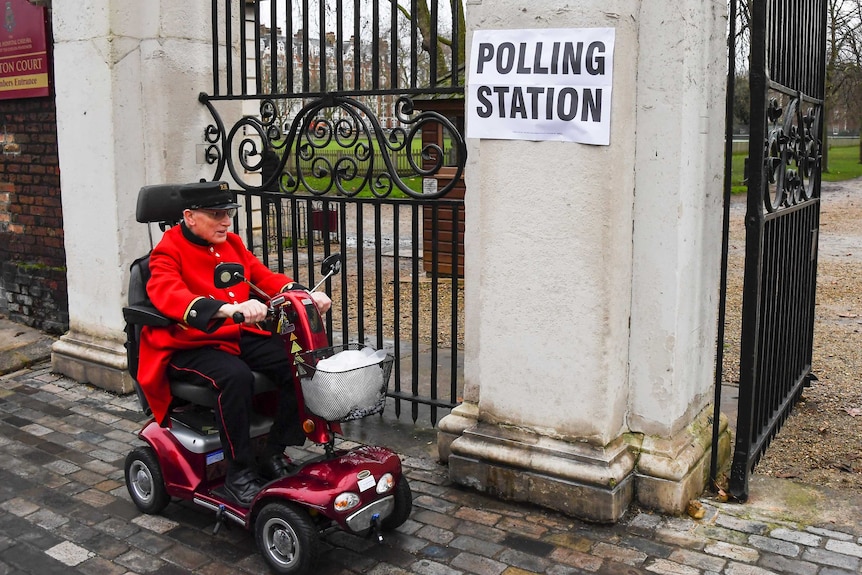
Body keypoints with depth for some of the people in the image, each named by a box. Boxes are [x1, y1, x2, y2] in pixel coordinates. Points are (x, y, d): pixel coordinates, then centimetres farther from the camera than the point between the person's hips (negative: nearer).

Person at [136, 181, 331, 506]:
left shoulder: (232, 243, 15)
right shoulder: (168, 252, -7)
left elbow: (263, 276, 11)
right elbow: (169, 296, -26)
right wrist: (228, 309, -43)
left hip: (241, 336, 6)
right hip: (190, 346, -6)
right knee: (236, 376, -36)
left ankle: (274, 455, -3)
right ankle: (239, 473, -20)